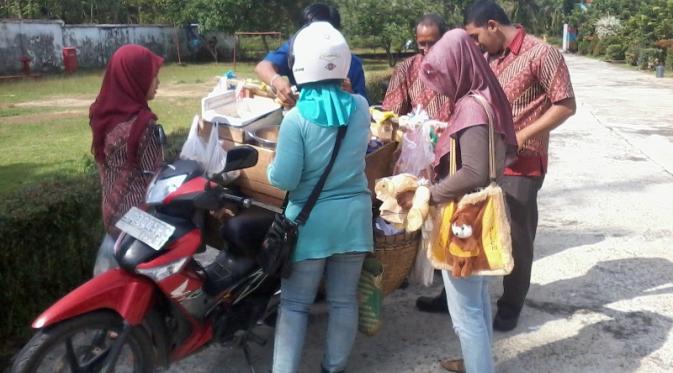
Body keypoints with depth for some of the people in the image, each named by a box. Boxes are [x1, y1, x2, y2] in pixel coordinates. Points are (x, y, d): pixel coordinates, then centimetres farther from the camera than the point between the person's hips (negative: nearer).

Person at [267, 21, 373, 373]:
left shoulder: (296, 118, -17)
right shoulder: (361, 106, -3)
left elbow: (283, 179, -15)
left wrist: (271, 165, 4)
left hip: (312, 221, -4)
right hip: (353, 215, 4)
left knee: (294, 303, 8)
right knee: (344, 299, 14)